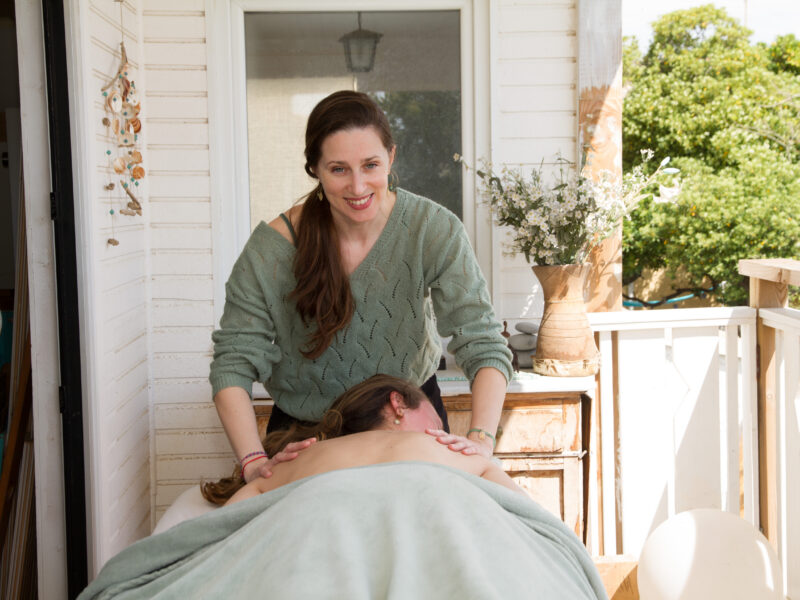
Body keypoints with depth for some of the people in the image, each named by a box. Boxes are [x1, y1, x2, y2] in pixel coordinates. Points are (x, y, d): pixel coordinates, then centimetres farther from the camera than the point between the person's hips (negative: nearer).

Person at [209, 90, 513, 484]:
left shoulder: (433, 230, -19)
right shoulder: (272, 248, -20)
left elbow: (484, 346, -23)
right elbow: (232, 365, -18)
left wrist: (481, 437, -39)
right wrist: (254, 462, -31)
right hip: (304, 430, 0)